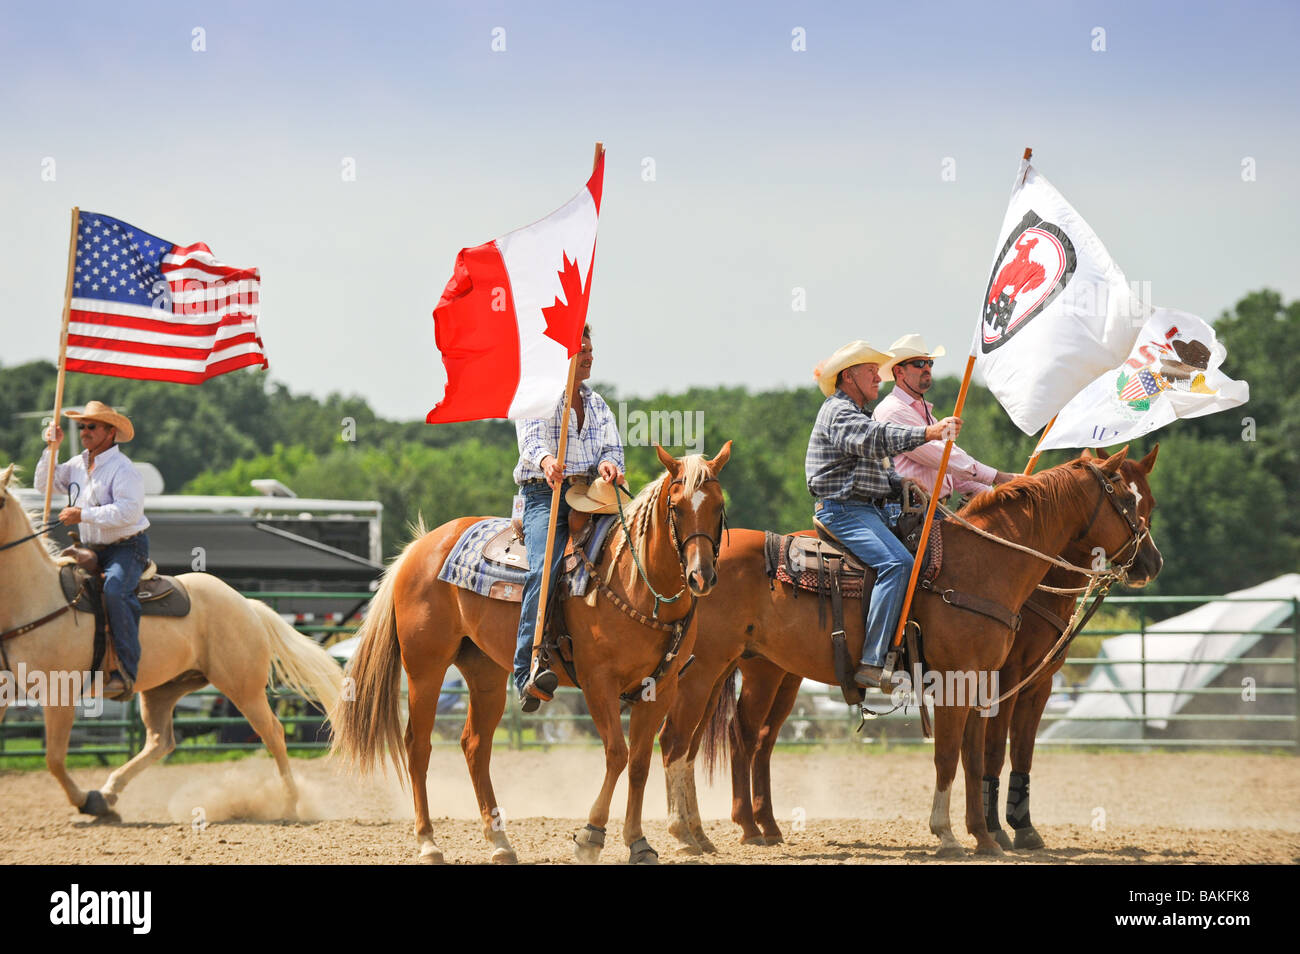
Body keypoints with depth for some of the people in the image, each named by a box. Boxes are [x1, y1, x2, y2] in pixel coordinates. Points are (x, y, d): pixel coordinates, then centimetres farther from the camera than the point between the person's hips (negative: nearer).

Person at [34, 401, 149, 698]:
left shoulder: (122, 469, -13)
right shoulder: (78, 465, 12)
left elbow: (129, 511, -27)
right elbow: (44, 483, 23)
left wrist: (84, 515, -27)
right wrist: (52, 449, 8)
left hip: (127, 548, -9)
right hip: (91, 550, 9)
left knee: (115, 589, -35)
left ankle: (127, 671, -37)